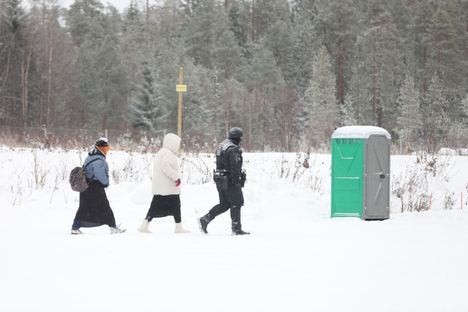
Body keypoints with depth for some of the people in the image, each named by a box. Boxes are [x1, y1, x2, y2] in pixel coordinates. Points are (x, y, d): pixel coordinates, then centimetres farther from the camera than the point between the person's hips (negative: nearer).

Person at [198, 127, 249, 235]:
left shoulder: (220, 146, 14)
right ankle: (236, 228, 2)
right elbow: (235, 166, -22)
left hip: (220, 179, 9)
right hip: (230, 180, -9)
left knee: (224, 204, 14)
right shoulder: (233, 149, -17)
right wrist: (237, 181, -20)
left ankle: (205, 219, 7)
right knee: (236, 204, 1)